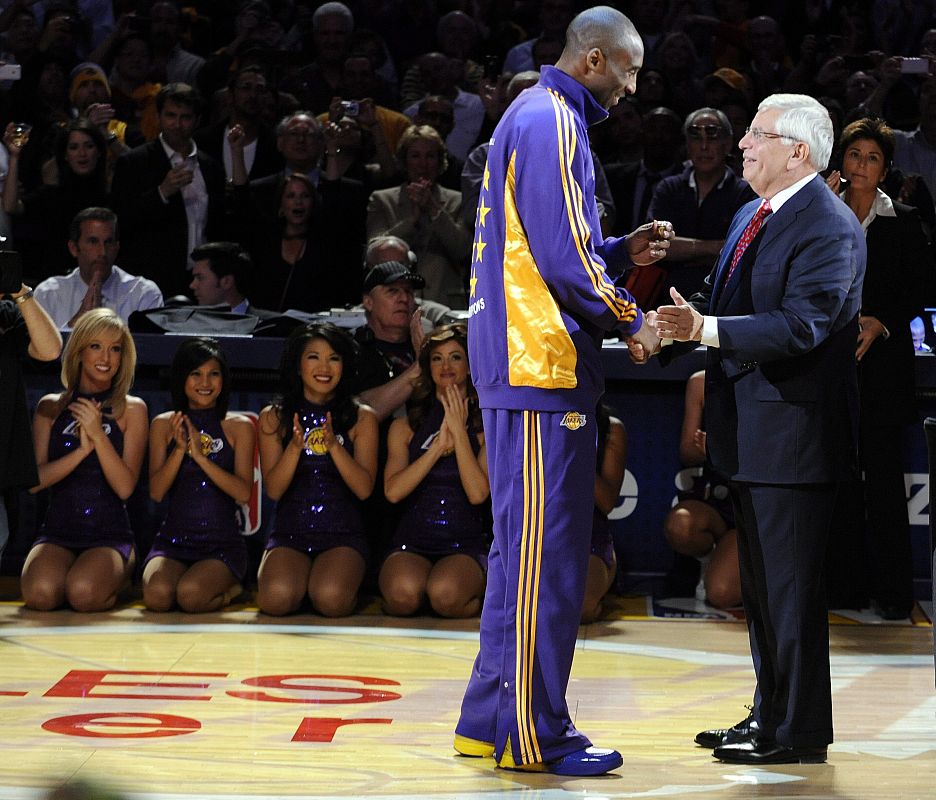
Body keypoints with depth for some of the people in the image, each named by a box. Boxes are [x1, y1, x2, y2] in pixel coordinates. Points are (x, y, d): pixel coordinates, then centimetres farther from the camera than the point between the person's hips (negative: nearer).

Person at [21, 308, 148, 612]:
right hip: (58, 532, 1)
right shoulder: (51, 407, 9)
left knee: (84, 593, -32)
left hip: (110, 536, -1)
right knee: (40, 593, -31)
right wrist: (82, 450, -15)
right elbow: (34, 480, -2)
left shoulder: (131, 409, 4)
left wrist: (98, 434, -16)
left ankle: (120, 578, 4)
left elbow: (125, 488, -6)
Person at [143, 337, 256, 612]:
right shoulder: (164, 425, 9)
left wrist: (200, 455, -17)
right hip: (173, 539, 2)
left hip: (223, 544, -1)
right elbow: (156, 492, 0)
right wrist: (180, 450, -14)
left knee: (191, 595, -31)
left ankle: (228, 590, 5)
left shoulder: (239, 427, 4)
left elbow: (243, 493, -7)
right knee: (157, 595, -31)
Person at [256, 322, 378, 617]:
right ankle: (301, 578, 7)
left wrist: (333, 445, -18)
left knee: (331, 599, -31)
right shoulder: (274, 417, 6)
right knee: (277, 598, -29)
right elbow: (273, 490, -1)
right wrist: (295, 447, -17)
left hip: (343, 534, -1)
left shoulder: (362, 418, 4)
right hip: (290, 533, 1)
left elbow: (364, 489, -5)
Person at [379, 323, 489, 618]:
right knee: (403, 591, -35)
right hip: (413, 542, 1)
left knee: (445, 594, -35)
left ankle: (477, 595, 1)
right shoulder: (405, 426, 11)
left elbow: (478, 493, -9)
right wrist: (440, 444, -10)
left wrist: (459, 431, -8)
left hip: (466, 545, -1)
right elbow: (393, 491, -5)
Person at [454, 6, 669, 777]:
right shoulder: (551, 122, -12)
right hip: (542, 368, -10)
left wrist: (623, 251, 15)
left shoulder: (536, 117, 20)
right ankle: (535, 736, -2)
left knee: (525, 548, 14)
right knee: (546, 551, -6)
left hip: (522, 366, 10)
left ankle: (492, 719, 18)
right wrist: (630, 321, -5)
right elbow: (563, 259, -17)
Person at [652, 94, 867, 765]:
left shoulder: (829, 227, -16)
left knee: (790, 584, -5)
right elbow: (725, 302, 22)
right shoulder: (752, 217, 14)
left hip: (794, 432, -10)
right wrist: (681, 322, 3)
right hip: (750, 432, 10)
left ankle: (798, 732, 2)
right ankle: (770, 714, 27)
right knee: (761, 584, 17)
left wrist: (706, 328, -32)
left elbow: (800, 326, -26)